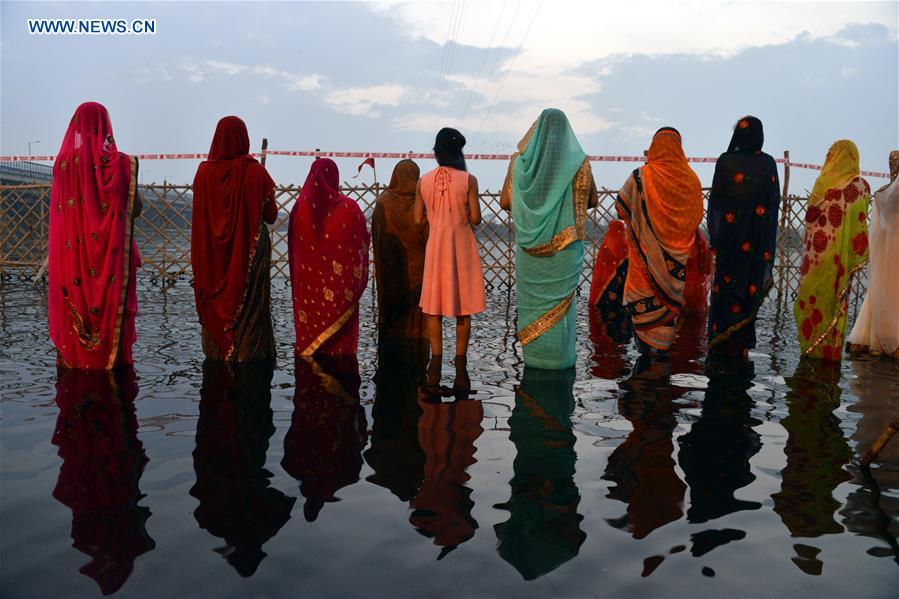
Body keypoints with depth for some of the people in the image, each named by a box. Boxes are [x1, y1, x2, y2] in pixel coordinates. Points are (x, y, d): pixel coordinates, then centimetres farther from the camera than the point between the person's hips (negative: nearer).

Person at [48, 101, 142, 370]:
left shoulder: (62, 161, 1)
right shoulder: (119, 162, -7)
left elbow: (59, 209, 5)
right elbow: (135, 209, -6)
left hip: (71, 252, 3)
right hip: (110, 253, -2)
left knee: (74, 306, 10)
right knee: (111, 307, 5)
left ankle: (73, 358, 17)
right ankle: (112, 360, 11)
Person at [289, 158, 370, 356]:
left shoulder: (300, 207, -2)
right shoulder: (349, 208, -8)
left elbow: (293, 247, 5)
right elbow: (363, 243, -1)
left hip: (307, 284, 2)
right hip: (341, 284, -2)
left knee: (309, 335, 9)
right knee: (341, 336, 6)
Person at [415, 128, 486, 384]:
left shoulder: (423, 182, -2)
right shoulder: (468, 180, -9)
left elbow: (419, 219, 2)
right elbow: (476, 219, -9)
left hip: (435, 245, 2)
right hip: (462, 246, -2)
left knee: (434, 305, 10)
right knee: (463, 307, 8)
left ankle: (436, 363, 8)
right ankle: (460, 362, 13)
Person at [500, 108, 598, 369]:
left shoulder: (520, 160, -2)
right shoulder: (578, 161, -3)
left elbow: (504, 202, -1)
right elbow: (593, 201, 6)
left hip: (529, 244, 1)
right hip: (566, 244, -1)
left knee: (532, 297, 11)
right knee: (562, 298, 9)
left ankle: (535, 354, 15)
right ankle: (560, 356, 13)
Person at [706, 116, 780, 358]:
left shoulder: (726, 161, -9)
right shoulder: (769, 163, 3)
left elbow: (715, 199, -9)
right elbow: (776, 200, 6)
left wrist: (715, 234, -1)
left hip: (731, 235, -3)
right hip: (761, 239, 4)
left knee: (727, 284, 4)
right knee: (751, 285, 10)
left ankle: (723, 341, 7)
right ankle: (743, 343, 17)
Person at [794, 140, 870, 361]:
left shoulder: (824, 181, -9)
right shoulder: (863, 186, 2)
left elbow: (810, 214, -4)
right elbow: (861, 220, 3)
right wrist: (856, 256, 7)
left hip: (820, 250, -4)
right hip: (844, 256, 4)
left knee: (814, 297, 4)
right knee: (838, 299, 10)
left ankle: (812, 346, 6)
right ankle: (832, 348, 15)